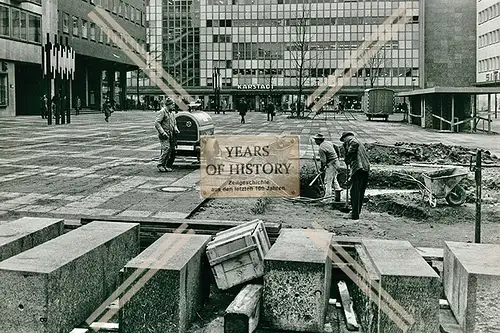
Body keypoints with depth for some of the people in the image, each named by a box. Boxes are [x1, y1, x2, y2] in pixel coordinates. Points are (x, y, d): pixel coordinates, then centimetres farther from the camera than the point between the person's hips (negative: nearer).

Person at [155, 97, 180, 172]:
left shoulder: (172, 113, 18)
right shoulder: (162, 112, -7)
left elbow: (174, 123, 29)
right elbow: (156, 123, -14)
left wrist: (175, 129, 8)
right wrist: (163, 132, -20)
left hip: (171, 135, 8)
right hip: (164, 135, -8)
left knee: (173, 150, 4)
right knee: (166, 149, -18)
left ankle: (168, 166, 13)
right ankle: (160, 165, -10)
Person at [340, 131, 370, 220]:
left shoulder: (349, 139, 7)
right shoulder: (358, 141, 32)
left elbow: (355, 144, -20)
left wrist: (347, 156, -9)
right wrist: (351, 177, 34)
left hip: (358, 167, -9)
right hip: (366, 168, 9)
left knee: (355, 192, -5)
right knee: (361, 193, 14)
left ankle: (355, 214, -4)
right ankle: (356, 212, 22)